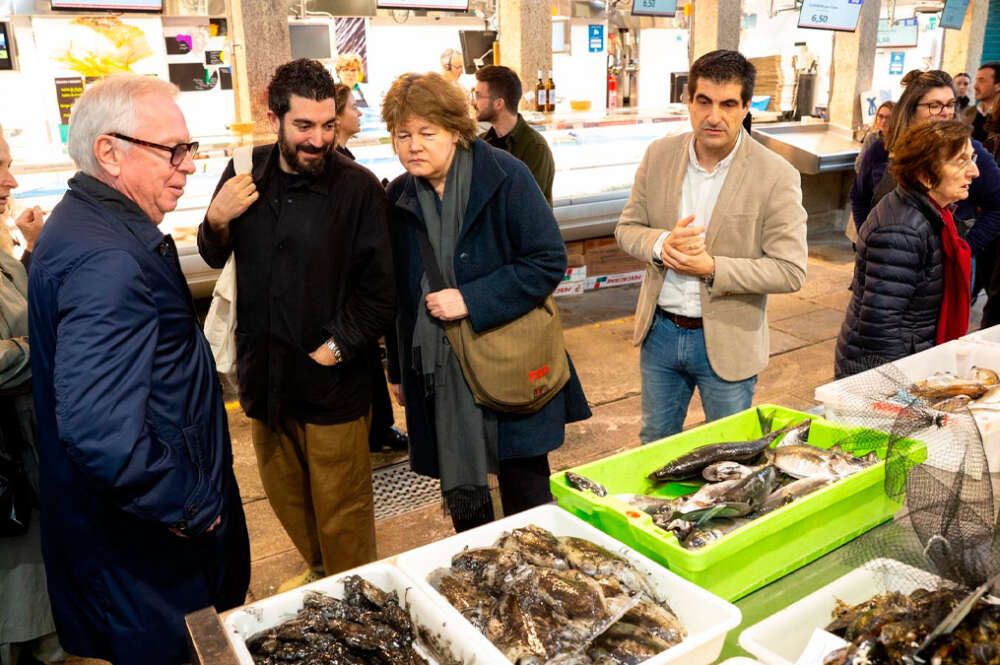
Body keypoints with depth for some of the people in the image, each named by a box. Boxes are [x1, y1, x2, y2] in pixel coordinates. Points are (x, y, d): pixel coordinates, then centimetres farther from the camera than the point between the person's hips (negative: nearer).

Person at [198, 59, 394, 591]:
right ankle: (318, 572, 46)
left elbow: (379, 289, -11)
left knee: (341, 508, 7)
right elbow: (214, 257, 13)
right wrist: (216, 220, -7)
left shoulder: (358, 188, -13)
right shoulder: (246, 174, 1)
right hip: (264, 374, 5)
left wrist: (337, 348, -15)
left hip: (332, 382, -5)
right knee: (286, 497, 22)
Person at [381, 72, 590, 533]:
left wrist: (471, 301, -20)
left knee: (526, 490, 9)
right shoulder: (398, 197, 5)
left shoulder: (505, 176, -9)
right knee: (460, 496, 13)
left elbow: (549, 261, -13)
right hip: (439, 377, 4)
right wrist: (397, 370, 16)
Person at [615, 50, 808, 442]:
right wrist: (661, 244, -19)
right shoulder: (659, 155, -3)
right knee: (654, 445, 23)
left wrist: (713, 268, -25)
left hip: (726, 342, -3)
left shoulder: (776, 176, -15)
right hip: (660, 331, 4)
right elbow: (627, 228, 3)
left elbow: (791, 271, -15)